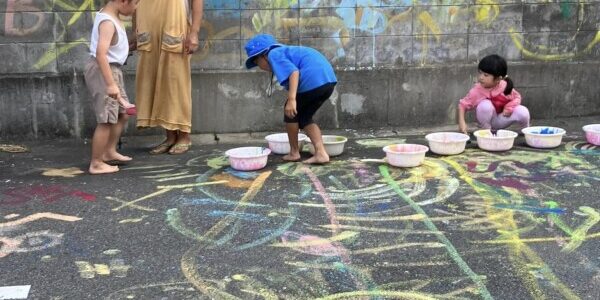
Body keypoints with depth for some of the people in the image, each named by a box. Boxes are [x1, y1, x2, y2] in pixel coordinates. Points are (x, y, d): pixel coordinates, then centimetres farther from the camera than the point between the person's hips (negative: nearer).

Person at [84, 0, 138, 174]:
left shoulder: (110, 15, 7)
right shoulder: (108, 22, -24)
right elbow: (100, 54, -33)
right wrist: (110, 84, -36)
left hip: (112, 70, 11)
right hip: (103, 71, -11)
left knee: (122, 114, 21)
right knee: (107, 120, -5)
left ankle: (109, 152, 34)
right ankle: (96, 164, 3)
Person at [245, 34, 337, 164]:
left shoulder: (274, 54, 3)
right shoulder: (286, 50, 32)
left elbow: (293, 72, -15)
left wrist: (291, 100, -23)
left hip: (313, 80, -9)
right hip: (328, 79, 9)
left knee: (290, 112, 13)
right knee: (304, 117, 20)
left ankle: (294, 152, 22)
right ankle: (321, 153, 6)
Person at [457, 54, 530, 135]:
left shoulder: (505, 86, -17)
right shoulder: (477, 90, -22)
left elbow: (517, 97, -1)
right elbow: (463, 104, -20)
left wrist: (509, 108, -21)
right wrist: (462, 123, -33)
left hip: (502, 119, 2)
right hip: (488, 120, -2)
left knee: (522, 112, -21)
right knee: (485, 106, -34)